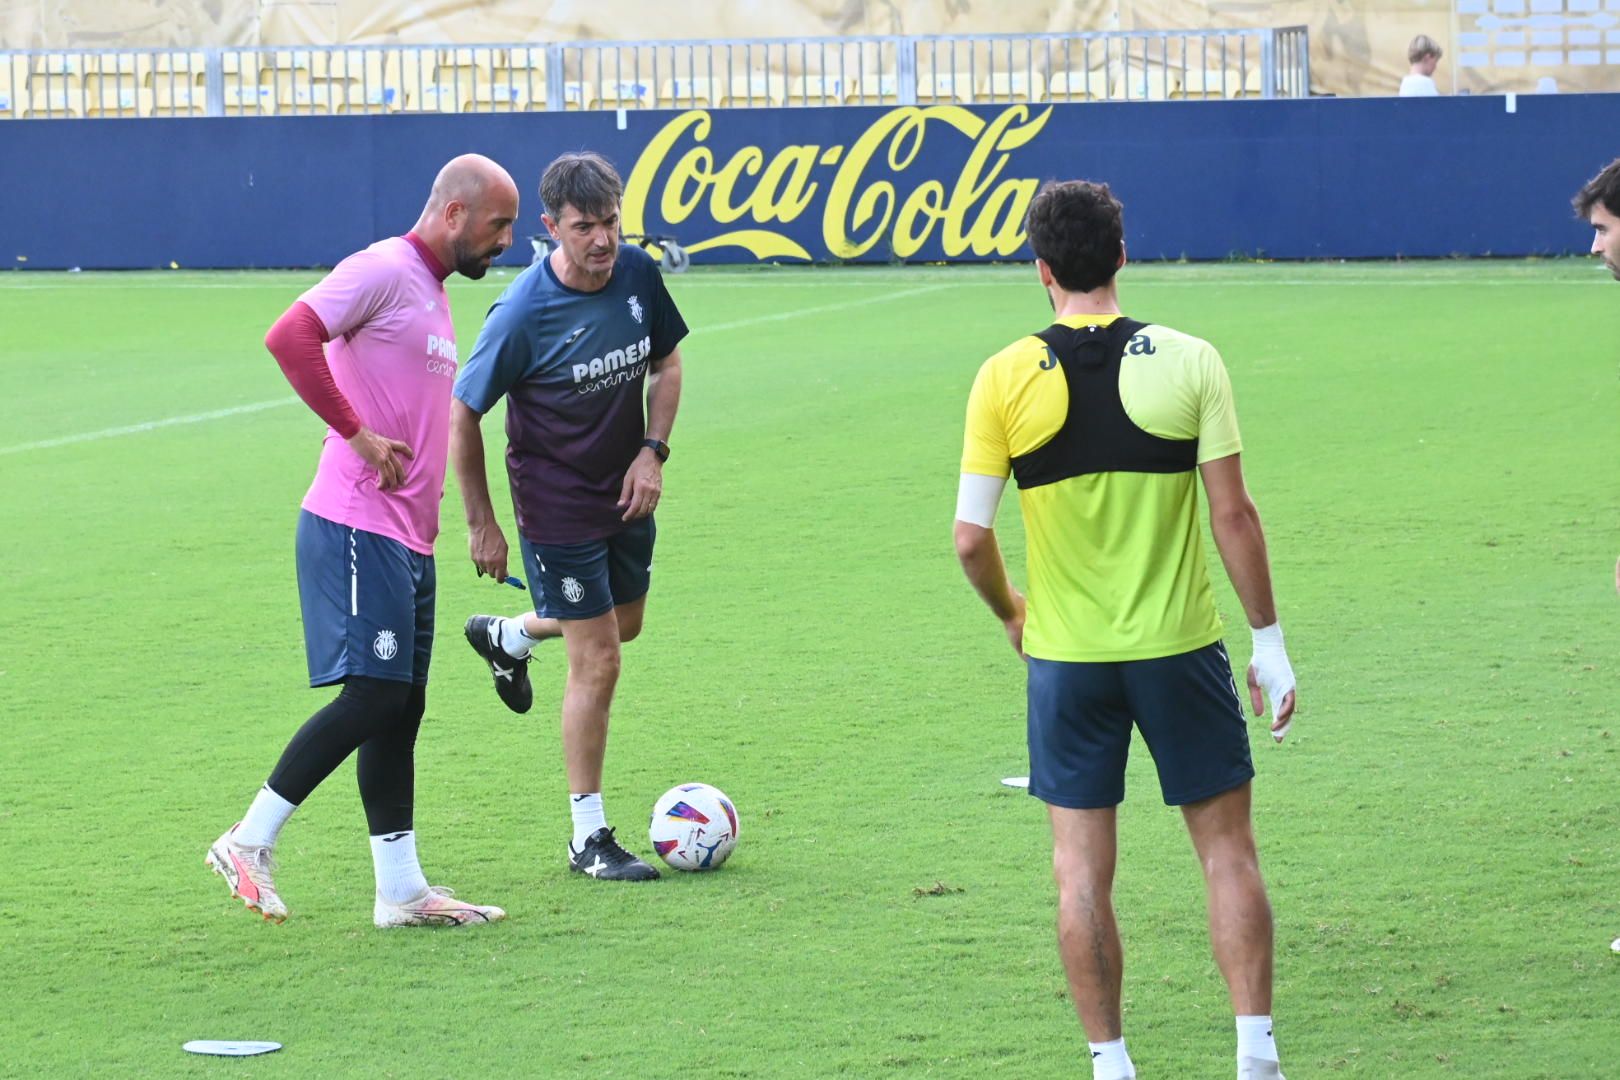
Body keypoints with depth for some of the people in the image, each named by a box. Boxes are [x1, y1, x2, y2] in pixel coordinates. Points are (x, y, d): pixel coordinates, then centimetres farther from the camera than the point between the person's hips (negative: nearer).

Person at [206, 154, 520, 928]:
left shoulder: (433, 295, 20)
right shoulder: (382, 271, -10)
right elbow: (289, 338, -23)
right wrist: (358, 435, -20)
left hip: (409, 537, 10)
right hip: (356, 525, -10)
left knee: (401, 707, 9)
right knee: (372, 695, -13)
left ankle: (400, 891, 12)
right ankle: (250, 843, -5)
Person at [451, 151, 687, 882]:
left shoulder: (637, 276, -9)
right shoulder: (523, 314, -24)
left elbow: (666, 363, 9)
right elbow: (463, 415, -14)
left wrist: (653, 452, -6)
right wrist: (481, 525, -10)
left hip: (626, 491, 6)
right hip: (557, 505, -6)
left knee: (624, 623, 25)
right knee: (597, 661, -6)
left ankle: (506, 636, 54)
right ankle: (589, 837, 7)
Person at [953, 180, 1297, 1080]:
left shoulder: (1005, 379, -6)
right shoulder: (1188, 362, -6)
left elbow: (970, 536, -7)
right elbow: (1232, 514, -7)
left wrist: (1010, 613, 13)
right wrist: (1268, 641, 2)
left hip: (1067, 656, 0)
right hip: (1180, 645, 0)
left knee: (1082, 869, 8)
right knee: (1227, 850, 10)